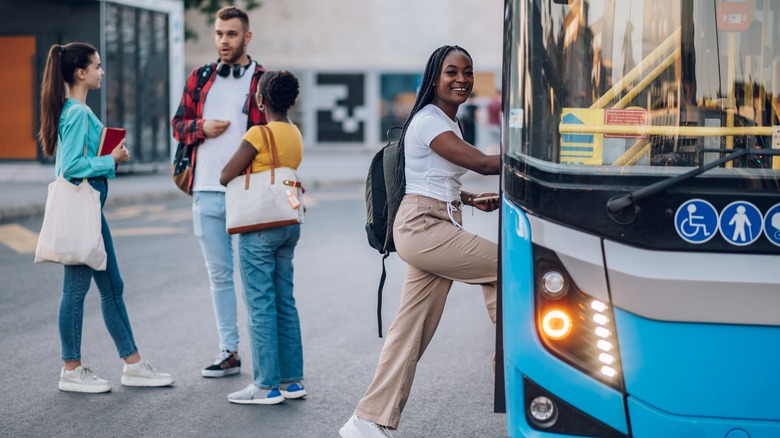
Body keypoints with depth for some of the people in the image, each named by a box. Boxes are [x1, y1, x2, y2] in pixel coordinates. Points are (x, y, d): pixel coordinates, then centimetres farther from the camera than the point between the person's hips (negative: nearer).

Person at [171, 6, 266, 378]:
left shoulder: (264, 82, 0)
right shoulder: (199, 79, 12)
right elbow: (178, 124, 17)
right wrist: (202, 128, -5)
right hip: (207, 193, 5)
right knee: (219, 275, 11)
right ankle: (229, 351, 18)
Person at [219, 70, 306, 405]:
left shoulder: (259, 134, -15)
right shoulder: (295, 135, 9)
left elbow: (226, 176, -13)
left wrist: (232, 165, 7)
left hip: (259, 227, -8)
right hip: (289, 224, 8)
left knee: (260, 305, -3)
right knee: (285, 302, 12)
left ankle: (267, 386, -1)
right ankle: (292, 379, 16)